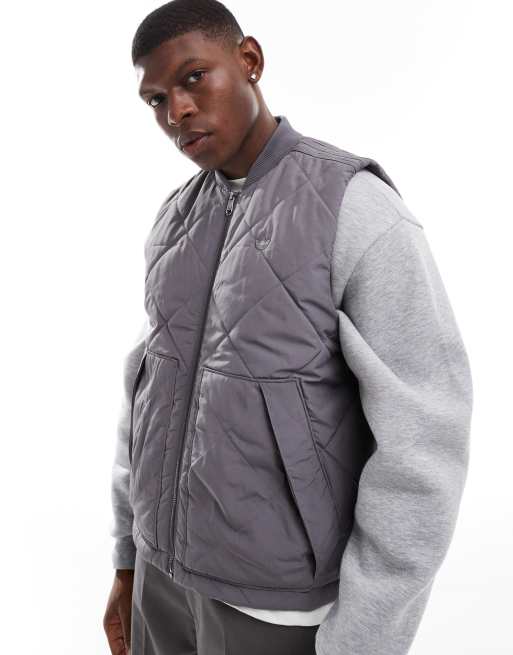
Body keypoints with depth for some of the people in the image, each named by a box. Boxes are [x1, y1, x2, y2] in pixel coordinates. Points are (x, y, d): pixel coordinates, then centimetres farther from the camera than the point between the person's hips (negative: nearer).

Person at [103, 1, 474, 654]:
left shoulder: (359, 209, -19)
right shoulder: (176, 222, 5)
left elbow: (423, 440, -22)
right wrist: (128, 557, 12)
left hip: (280, 594, -6)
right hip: (175, 563, 7)